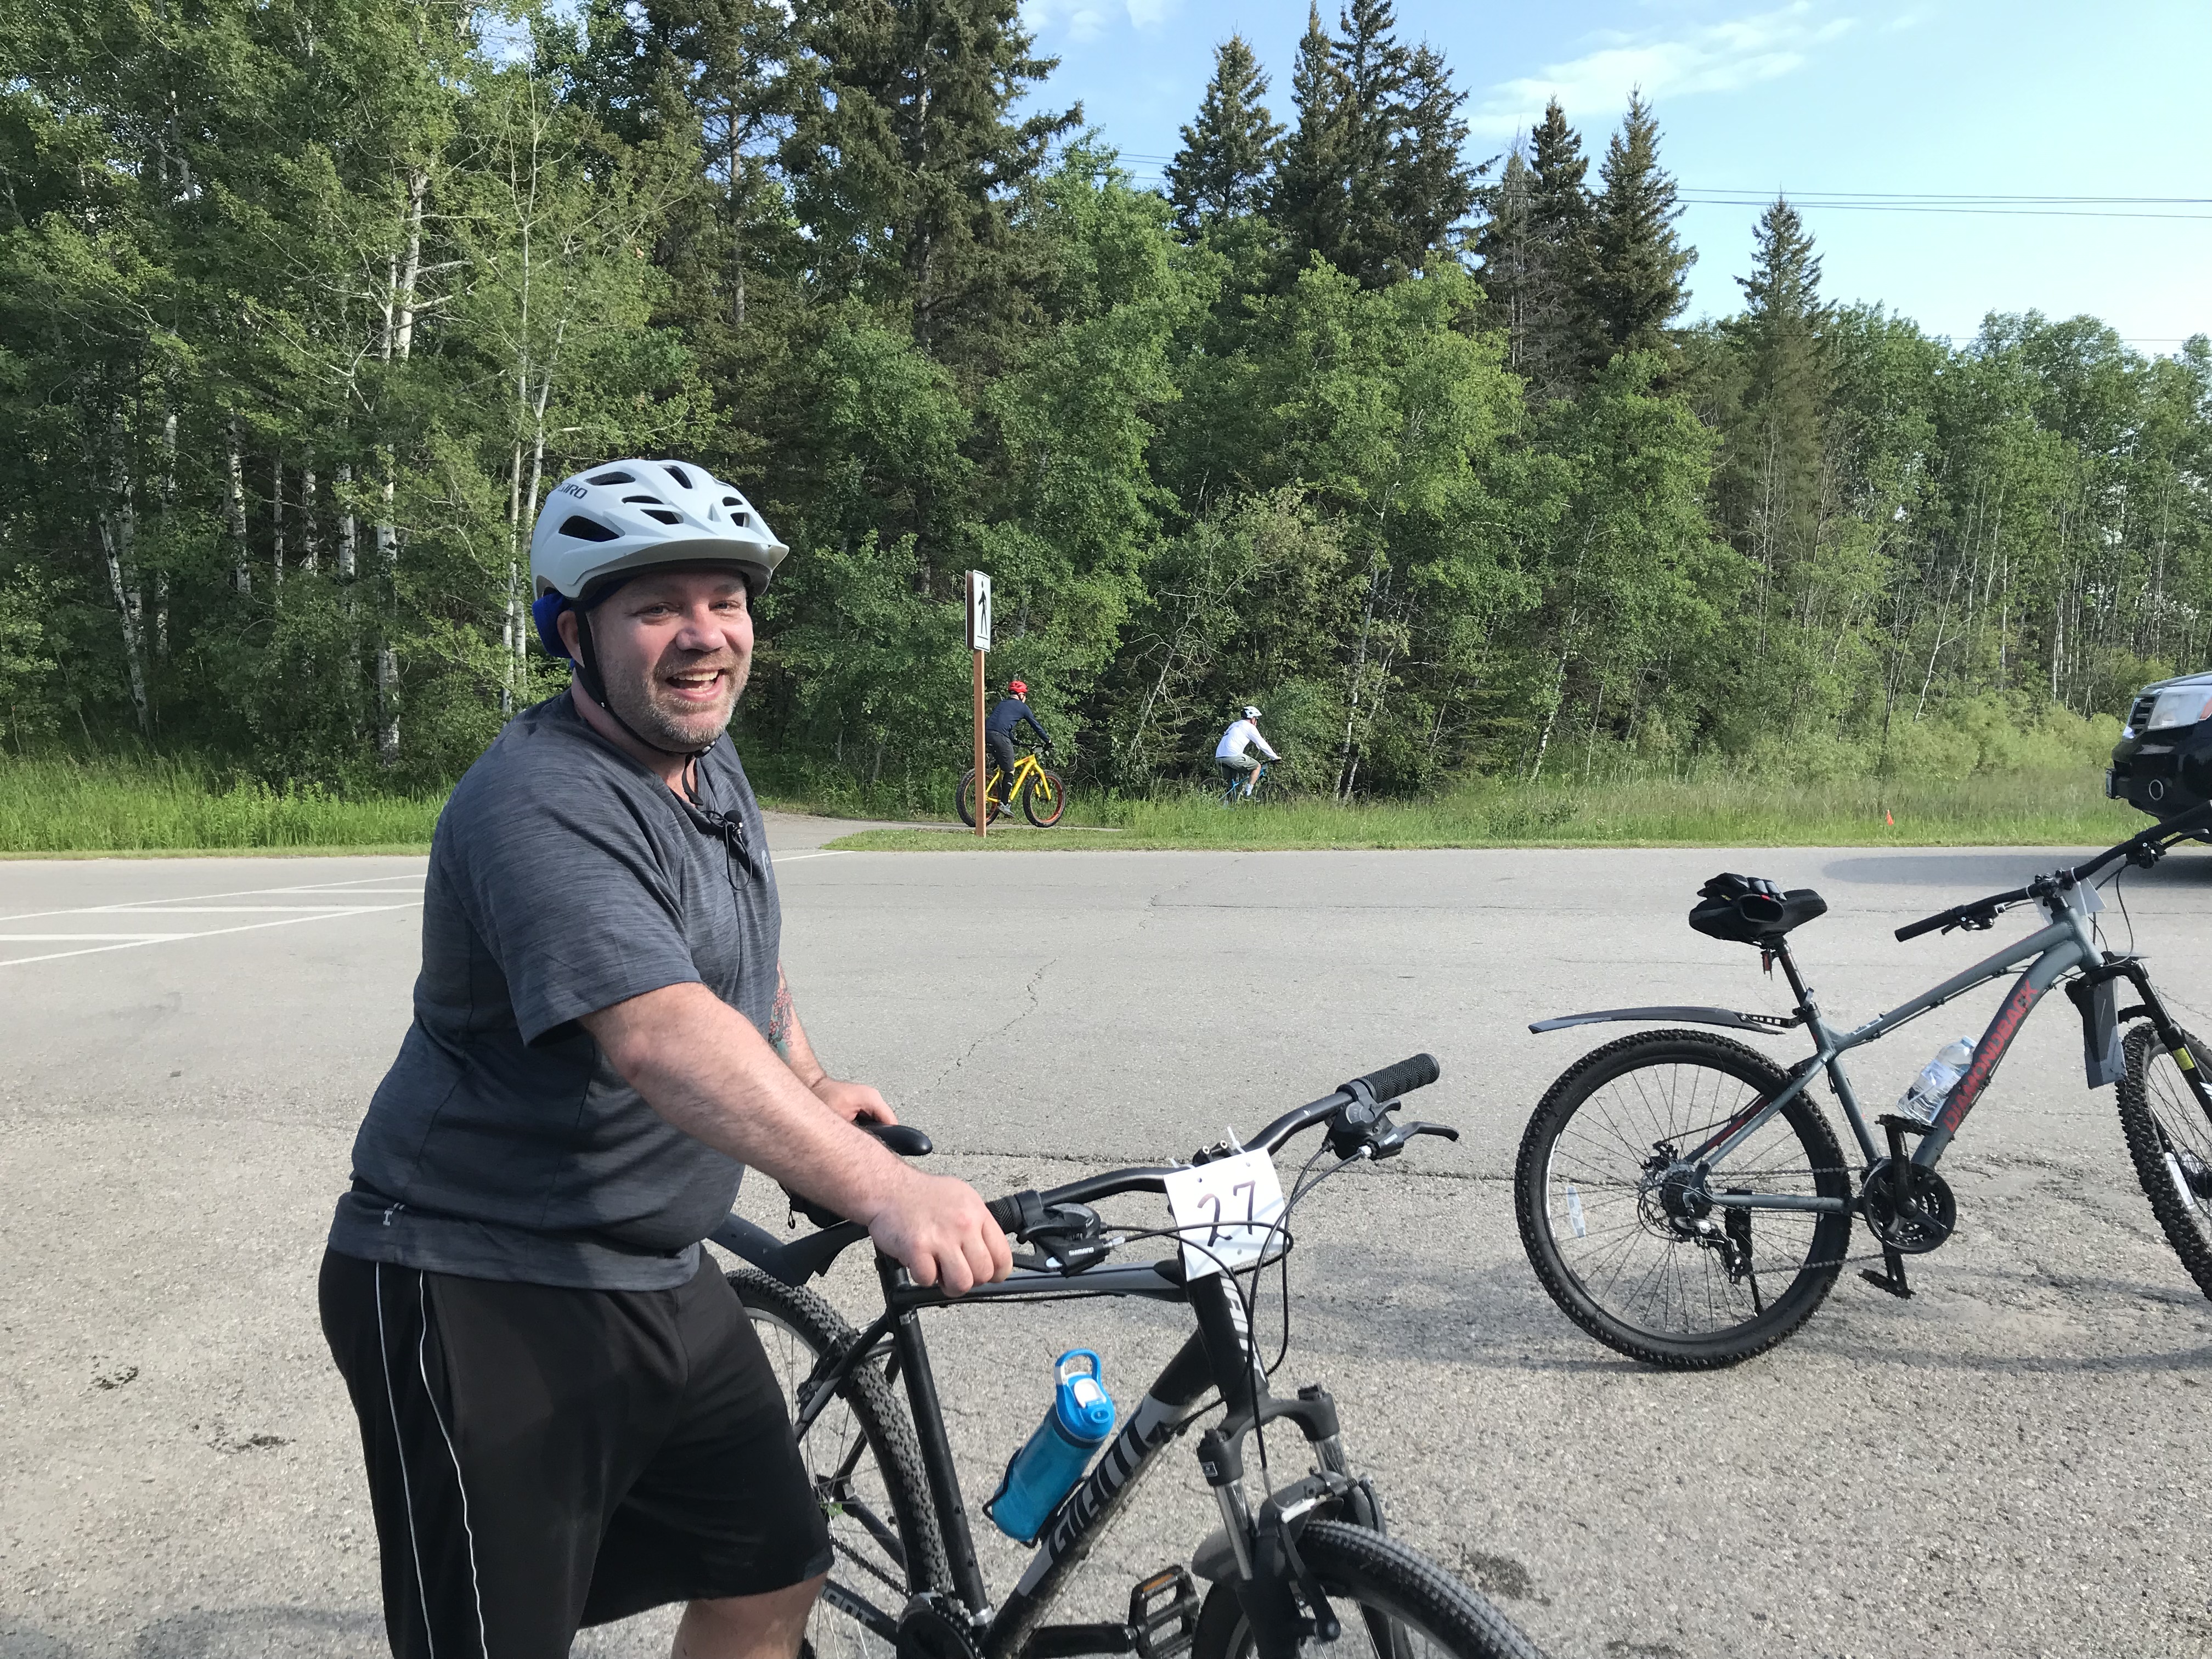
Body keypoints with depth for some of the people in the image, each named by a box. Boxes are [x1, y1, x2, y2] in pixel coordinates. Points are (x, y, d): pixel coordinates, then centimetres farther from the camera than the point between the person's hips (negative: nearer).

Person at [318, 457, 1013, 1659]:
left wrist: (812, 1085, 14)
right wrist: (882, 1190, -48)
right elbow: (660, 1035, -40)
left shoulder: (708, 761, 6)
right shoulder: (542, 805, -24)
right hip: (481, 1302, -9)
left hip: (656, 1279, 9)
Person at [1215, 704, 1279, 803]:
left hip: (1219, 757, 8)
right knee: (1257, 767, 8)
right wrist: (1275, 757, 16)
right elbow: (1262, 745, 6)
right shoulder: (1250, 727, 4)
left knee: (1230, 785, 18)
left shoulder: (1234, 725, 29)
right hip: (1233, 756, -8)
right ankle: (1248, 793, 2)